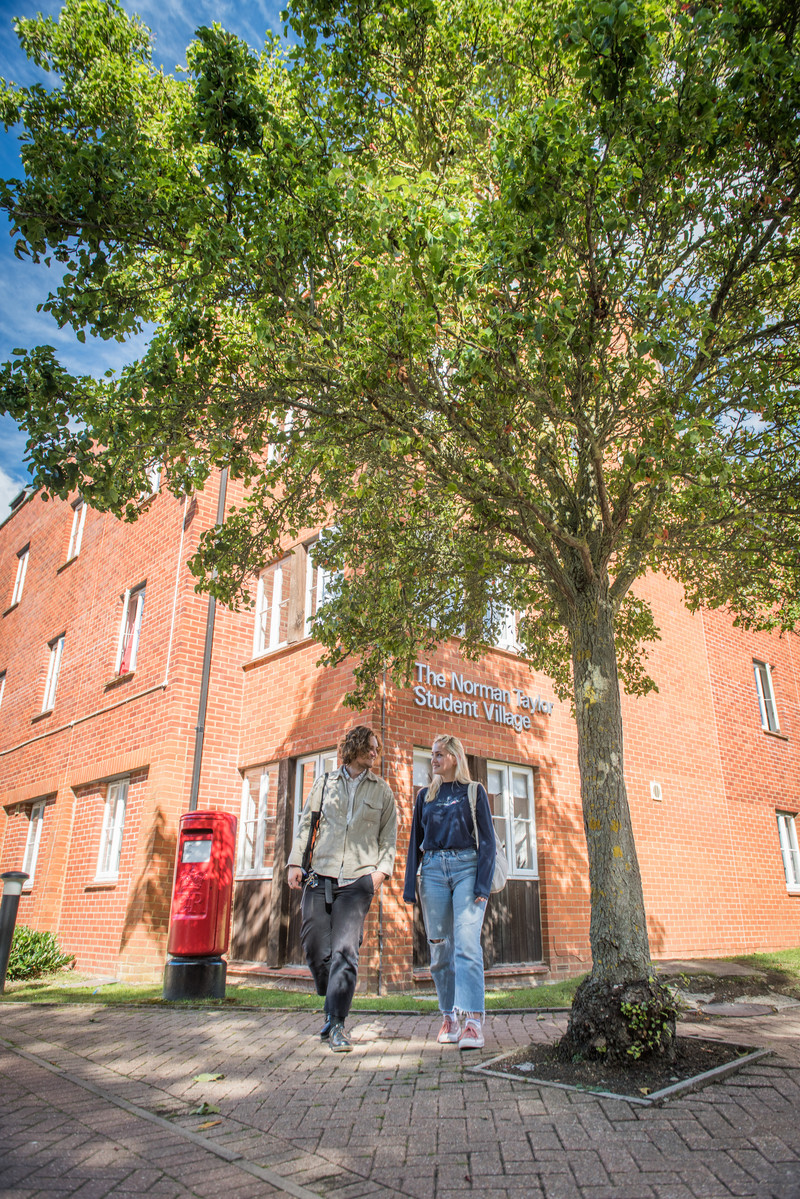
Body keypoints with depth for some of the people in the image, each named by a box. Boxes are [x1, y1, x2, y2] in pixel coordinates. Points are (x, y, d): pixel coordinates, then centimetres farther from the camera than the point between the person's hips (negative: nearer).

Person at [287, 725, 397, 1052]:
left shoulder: (381, 790, 11)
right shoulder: (324, 783, 12)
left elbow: (389, 835, 11)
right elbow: (306, 824, 13)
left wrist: (382, 869, -3)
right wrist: (295, 862, 5)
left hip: (357, 880, -1)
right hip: (320, 877, 2)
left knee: (345, 950, -11)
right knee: (316, 949, 5)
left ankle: (336, 1023, -1)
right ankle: (333, 1004, 29)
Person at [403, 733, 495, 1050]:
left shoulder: (473, 792, 4)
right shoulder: (425, 795, 14)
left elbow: (487, 840, 1)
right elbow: (415, 842, 14)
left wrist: (483, 884, -9)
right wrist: (410, 885, 7)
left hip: (466, 867, -3)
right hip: (433, 870, 4)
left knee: (467, 943, -14)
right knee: (440, 947, 5)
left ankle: (472, 1021, -16)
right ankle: (449, 1017, 16)